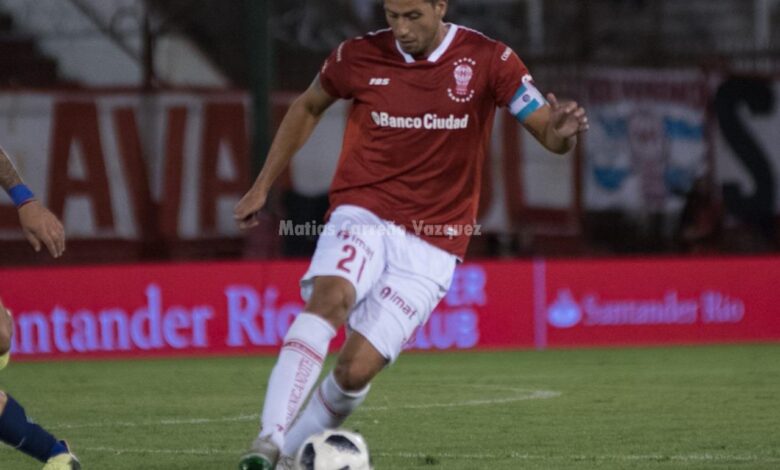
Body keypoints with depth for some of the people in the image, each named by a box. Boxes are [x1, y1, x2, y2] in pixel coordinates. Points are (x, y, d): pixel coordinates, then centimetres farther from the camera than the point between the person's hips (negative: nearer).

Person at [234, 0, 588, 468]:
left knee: (357, 369, -13)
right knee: (330, 299, -32)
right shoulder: (359, 56, 0)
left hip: (431, 244, 0)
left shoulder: (488, 60, -5)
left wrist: (562, 131, -34)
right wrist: (263, 185, 18)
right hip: (362, 216, 0)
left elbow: (549, 131, -9)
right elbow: (308, 107, 19)